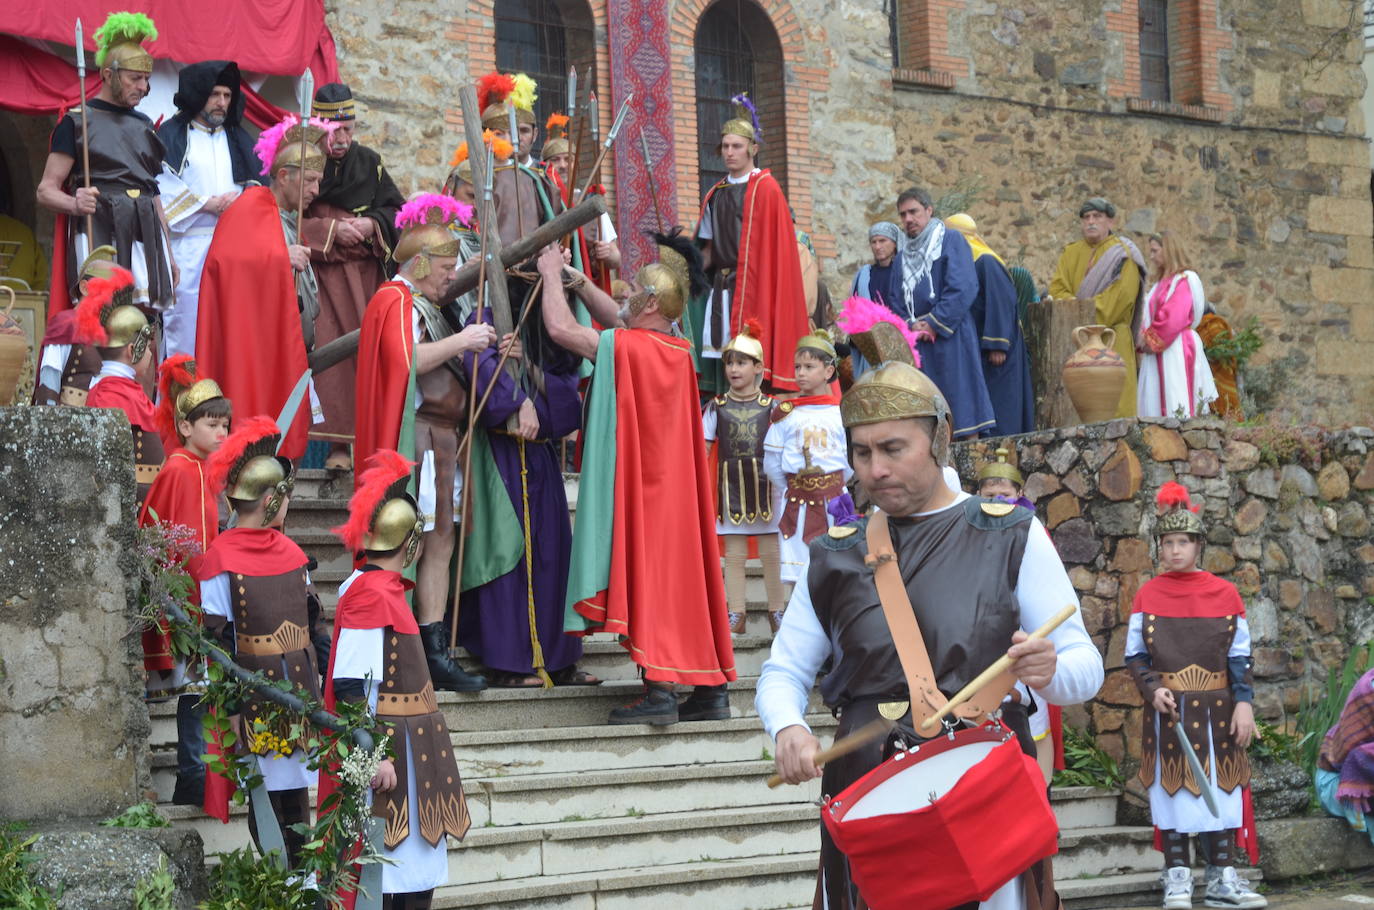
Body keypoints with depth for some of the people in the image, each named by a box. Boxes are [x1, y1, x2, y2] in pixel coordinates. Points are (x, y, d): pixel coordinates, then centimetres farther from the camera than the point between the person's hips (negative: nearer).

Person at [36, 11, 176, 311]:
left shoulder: (144, 126, 19)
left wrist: (168, 252, 22)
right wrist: (75, 204, -24)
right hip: (98, 235, -5)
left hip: (146, 235, 5)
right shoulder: (77, 122, 2)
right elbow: (46, 191, -2)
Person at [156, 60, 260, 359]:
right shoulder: (171, 135, 7)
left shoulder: (238, 139, 20)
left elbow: (257, 185, 13)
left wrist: (239, 198, -8)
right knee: (185, 315, -7)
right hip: (187, 244, -4)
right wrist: (206, 204, -11)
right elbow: (164, 186, -4)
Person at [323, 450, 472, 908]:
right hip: (388, 751, -10)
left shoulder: (380, 588, 12)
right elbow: (351, 686, -23)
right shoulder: (373, 595, -18)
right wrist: (374, 757, -24)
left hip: (403, 747, 10)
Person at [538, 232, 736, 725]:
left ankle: (659, 690, -8)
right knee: (684, 573, 10)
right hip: (674, 481, 8)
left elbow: (560, 327, -12)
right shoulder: (679, 351, 7)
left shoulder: (626, 348, -16)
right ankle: (711, 687, 13)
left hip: (638, 482, -7)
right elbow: (616, 320, 21)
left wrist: (552, 274, 4)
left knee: (644, 574, -5)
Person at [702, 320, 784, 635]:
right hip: (731, 486, 1)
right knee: (734, 555, 4)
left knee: (771, 552, 5)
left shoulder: (771, 406, 1)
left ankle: (777, 610, 13)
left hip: (766, 484, -1)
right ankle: (736, 613, 9)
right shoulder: (717, 407, 3)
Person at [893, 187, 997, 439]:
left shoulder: (951, 240, 1)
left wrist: (934, 323, -12)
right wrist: (911, 325, -3)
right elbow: (898, 303, 18)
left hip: (951, 339, -6)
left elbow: (963, 289, -11)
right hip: (917, 343, 6)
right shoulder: (904, 254, 20)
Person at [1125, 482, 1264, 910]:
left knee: (1219, 788, 4)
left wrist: (1244, 703, -6)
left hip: (1216, 709, 1)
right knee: (1171, 788, 2)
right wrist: (1153, 689, -14)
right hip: (1167, 709, -1)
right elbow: (1134, 655, 2)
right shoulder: (1147, 595, 0)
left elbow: (1240, 657, 4)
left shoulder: (1225, 594, 1)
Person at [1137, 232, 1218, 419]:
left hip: (1176, 353, -9)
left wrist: (1150, 340, -10)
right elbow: (1150, 317, 19)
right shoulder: (1160, 283, 19)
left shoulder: (1184, 280, -8)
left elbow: (1174, 319, -18)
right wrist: (1143, 338, 1)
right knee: (1154, 404, 5)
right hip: (1156, 355, 9)